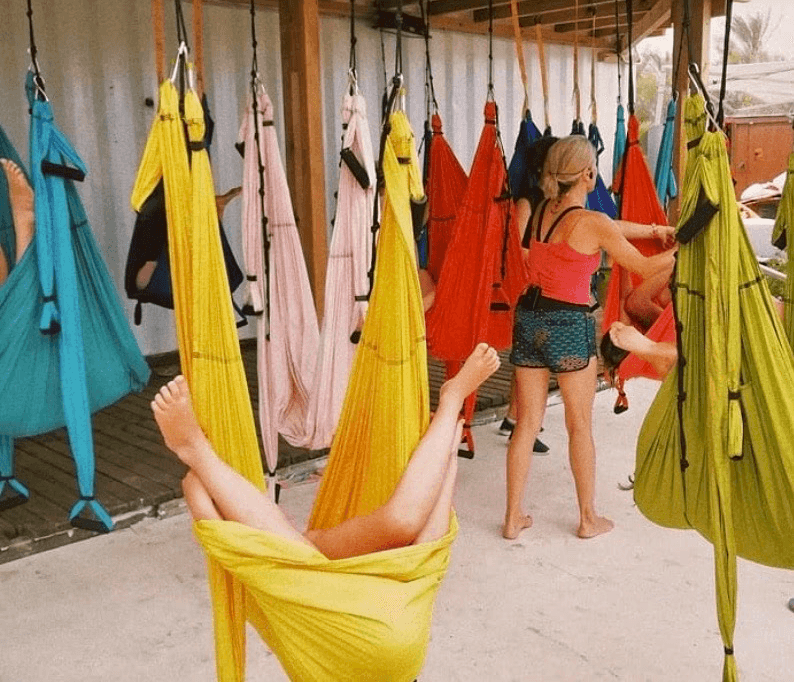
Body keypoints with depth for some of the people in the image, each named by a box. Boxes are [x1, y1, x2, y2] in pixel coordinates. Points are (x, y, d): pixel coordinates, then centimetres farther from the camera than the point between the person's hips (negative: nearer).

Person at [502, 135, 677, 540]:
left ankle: (513, 517, 17)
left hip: (529, 317, 6)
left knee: (527, 423, 11)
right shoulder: (592, 223, -13)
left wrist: (654, 229, 29)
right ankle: (588, 519, 23)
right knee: (580, 425, 10)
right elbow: (644, 267, -2)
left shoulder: (541, 212, 8)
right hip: (569, 325, -6)